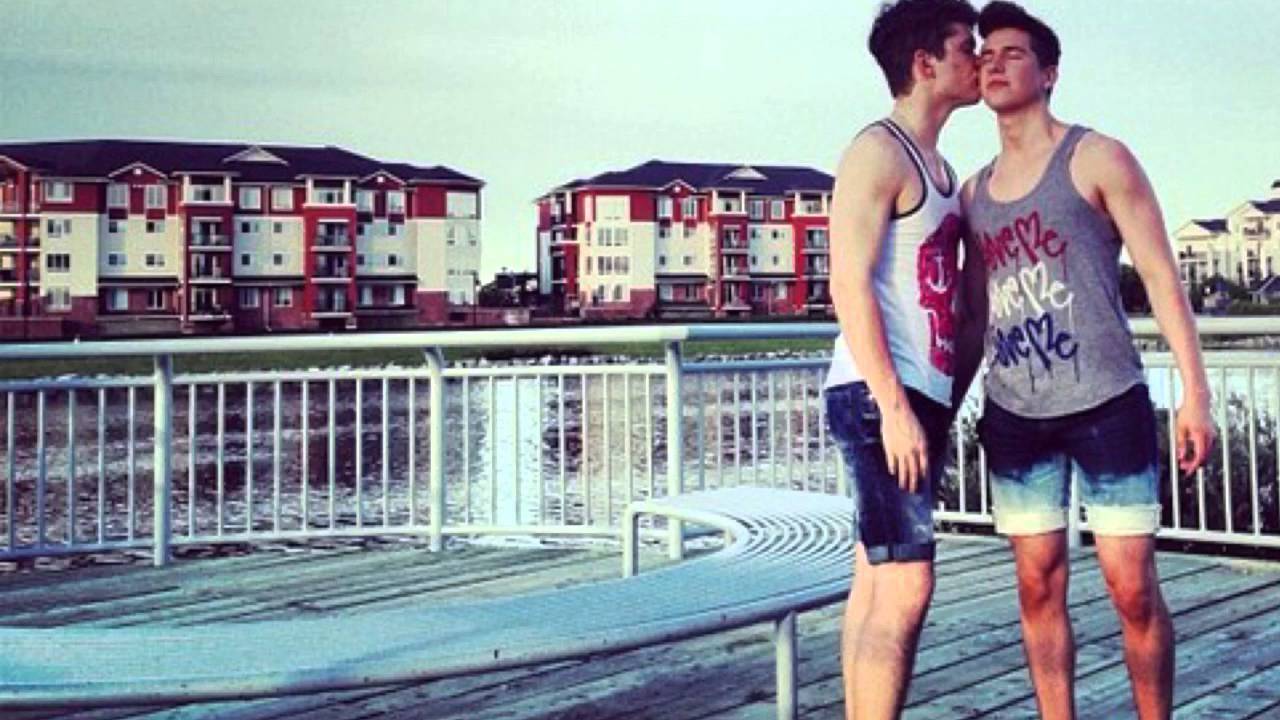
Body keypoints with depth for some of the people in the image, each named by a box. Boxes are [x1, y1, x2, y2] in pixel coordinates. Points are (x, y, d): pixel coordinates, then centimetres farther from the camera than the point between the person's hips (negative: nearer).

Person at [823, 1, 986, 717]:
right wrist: (893, 406, -21)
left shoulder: (941, 169, 20)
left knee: (878, 580, 10)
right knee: (906, 583, -12)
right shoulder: (878, 152, -7)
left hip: (922, 397, 9)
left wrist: (943, 404, 16)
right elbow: (850, 286, -16)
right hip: (880, 397, -9)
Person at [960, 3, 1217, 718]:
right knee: (1039, 587, 6)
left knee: (1133, 589, -1)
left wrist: (1195, 393, -12)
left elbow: (1161, 275, -5)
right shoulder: (975, 191, 12)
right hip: (1014, 417, 4)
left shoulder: (1097, 159, -1)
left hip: (1107, 405, -4)